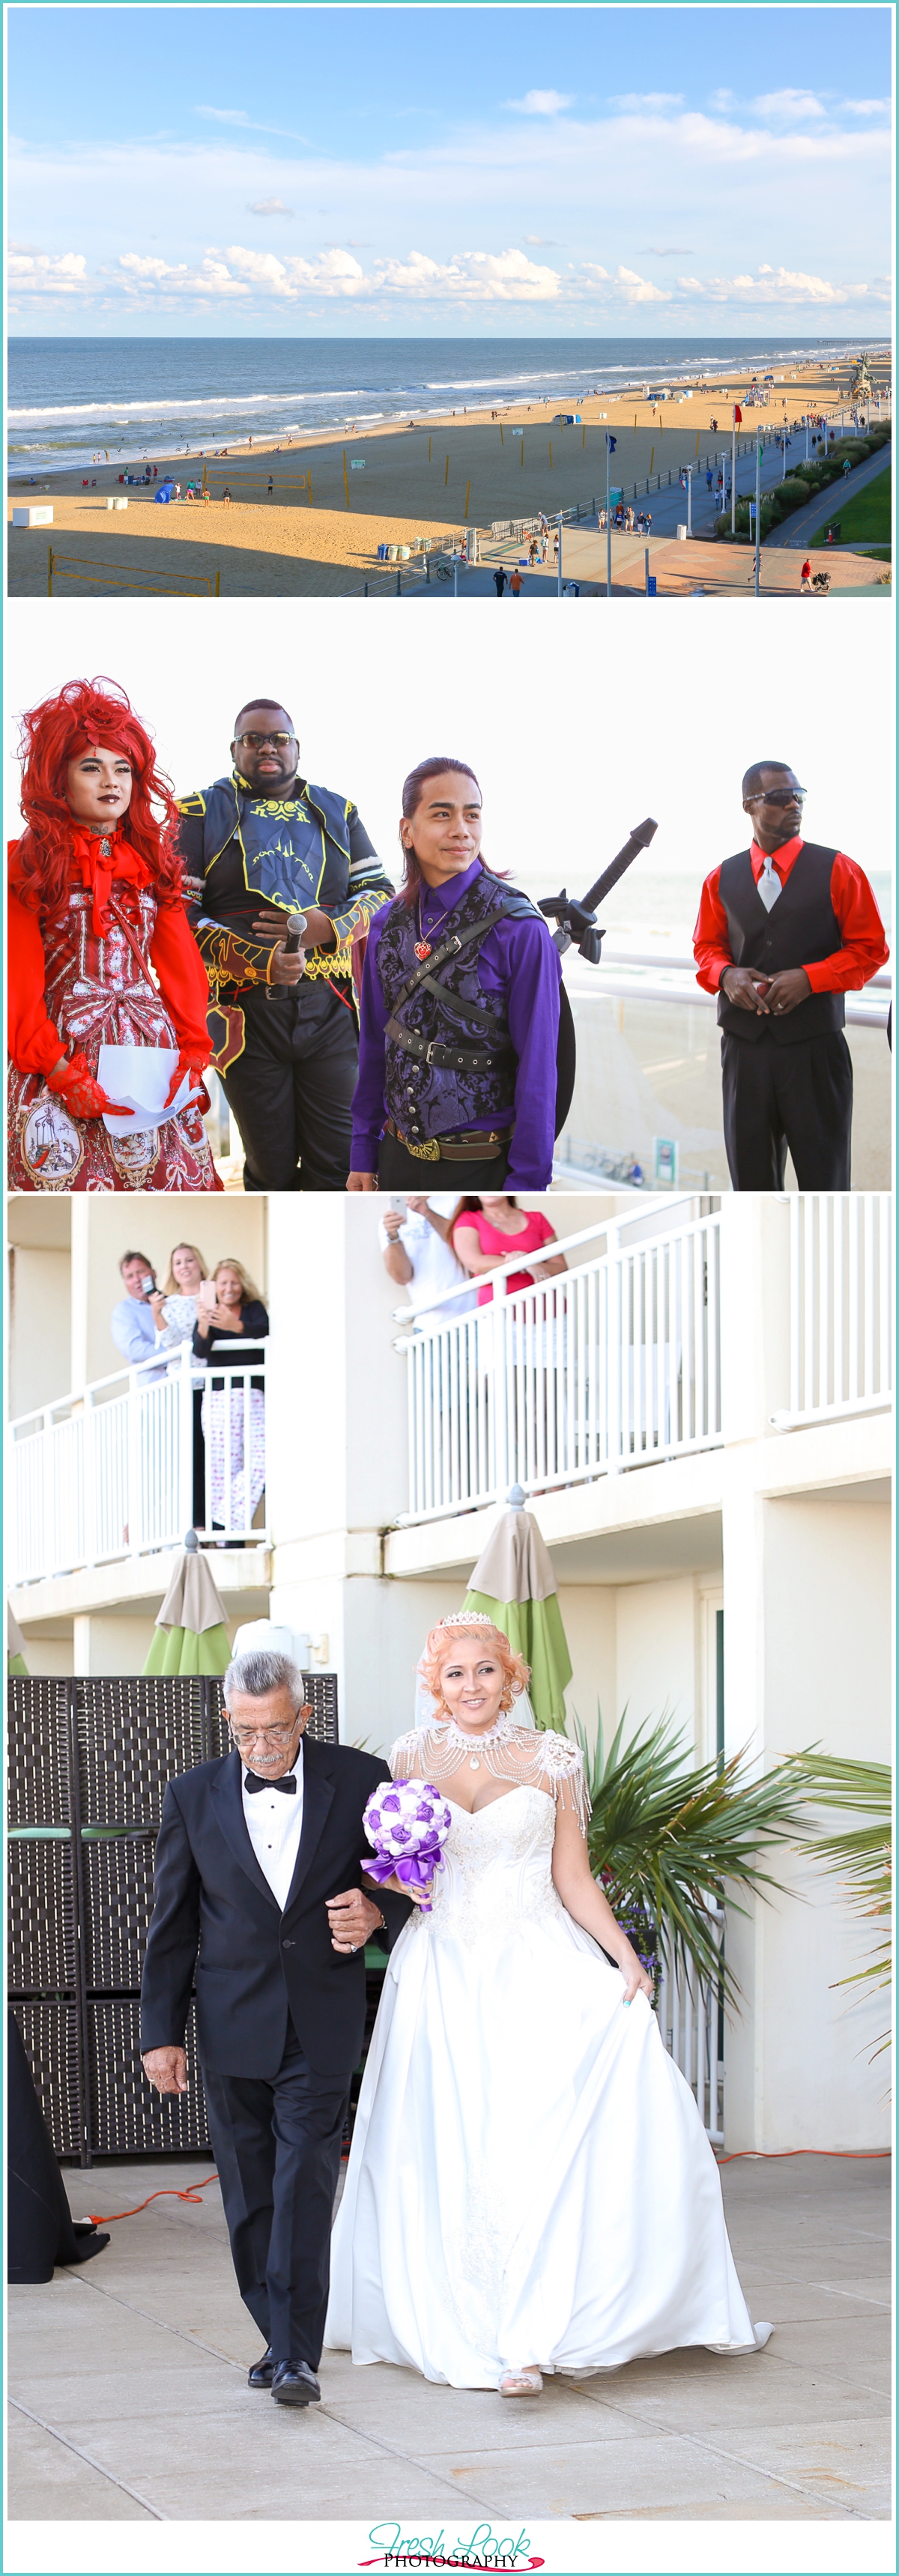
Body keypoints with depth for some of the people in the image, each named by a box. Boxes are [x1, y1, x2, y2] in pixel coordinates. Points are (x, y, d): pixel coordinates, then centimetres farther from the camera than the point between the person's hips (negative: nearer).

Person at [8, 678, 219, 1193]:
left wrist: (192, 1051, -2)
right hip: (65, 1048, -4)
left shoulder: (154, 861, 16)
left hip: (152, 1044, 4)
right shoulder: (26, 864, 1)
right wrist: (63, 1073, -13)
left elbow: (180, 965, 12)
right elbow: (20, 984, -5)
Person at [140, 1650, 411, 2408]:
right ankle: (279, 2337, 20)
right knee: (249, 2192, 7)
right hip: (231, 2024, 2)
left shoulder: (360, 1780, -2)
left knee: (305, 2181, -11)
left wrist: (377, 1911, -13)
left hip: (322, 2023, -2)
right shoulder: (193, 1797, 2)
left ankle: (298, 2355, -11)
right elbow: (172, 1926, 6)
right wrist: (162, 2033, 4)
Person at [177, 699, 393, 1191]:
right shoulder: (202, 814, 5)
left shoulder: (335, 812, 15)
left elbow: (379, 891, 14)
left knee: (337, 1164, -4)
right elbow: (178, 914, -3)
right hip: (246, 1015, -2)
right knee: (270, 1168, 5)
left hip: (329, 1008, 2)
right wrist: (259, 962, -16)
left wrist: (330, 928, -9)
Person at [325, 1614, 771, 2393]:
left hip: (539, 1965, -1)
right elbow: (390, 1876, 15)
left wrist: (624, 1956, -8)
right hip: (445, 1975, 1)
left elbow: (574, 1878, 4)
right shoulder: (412, 1761, 7)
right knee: (453, 2155, -3)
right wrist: (392, 1880, -9)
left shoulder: (549, 1760, 4)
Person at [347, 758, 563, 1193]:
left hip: (484, 1168, -4)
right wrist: (363, 1154, 8)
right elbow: (374, 1044, 10)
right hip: (400, 1156, 4)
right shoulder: (390, 924, 3)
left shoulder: (520, 928, -13)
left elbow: (537, 1067, -13)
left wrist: (527, 1185, -14)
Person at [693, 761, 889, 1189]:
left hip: (814, 1046, -3)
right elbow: (706, 947, 18)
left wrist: (809, 977, -14)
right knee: (750, 1173, 9)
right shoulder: (722, 880, 10)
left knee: (824, 1177, 0)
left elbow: (871, 949, 0)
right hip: (744, 1045, 3)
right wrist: (726, 974, -6)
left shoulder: (838, 871, 1)